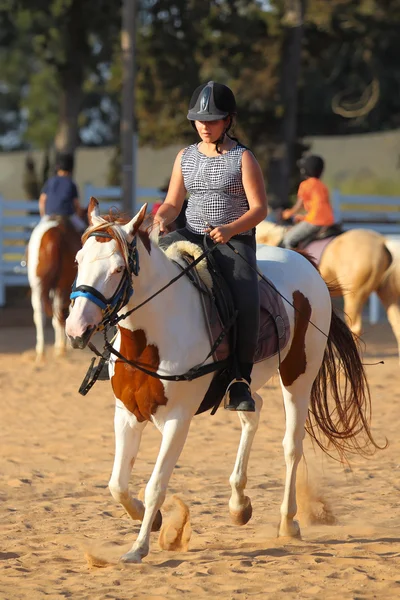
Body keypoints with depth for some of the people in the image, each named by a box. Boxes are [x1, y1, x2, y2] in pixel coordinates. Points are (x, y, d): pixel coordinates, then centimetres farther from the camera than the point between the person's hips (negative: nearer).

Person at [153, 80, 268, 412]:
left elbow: (259, 208, -6)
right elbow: (173, 203, 14)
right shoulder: (186, 157, 11)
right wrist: (161, 218, -10)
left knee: (247, 302, -31)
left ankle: (241, 379, -19)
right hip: (191, 235, 5)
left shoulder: (243, 158, -3)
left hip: (235, 241, -5)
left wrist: (230, 229, -24)